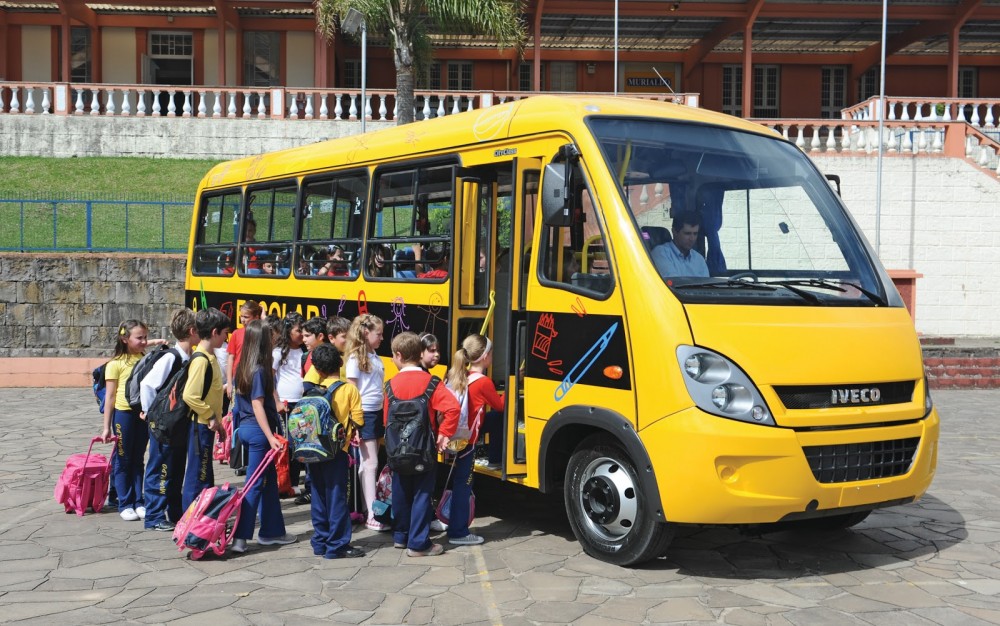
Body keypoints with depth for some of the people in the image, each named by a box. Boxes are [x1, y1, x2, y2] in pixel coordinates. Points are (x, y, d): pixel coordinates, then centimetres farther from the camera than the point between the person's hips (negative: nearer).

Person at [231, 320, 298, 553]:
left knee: (269, 479, 16)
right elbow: (257, 405, -20)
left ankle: (272, 531, 23)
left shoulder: (243, 368, 8)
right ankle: (240, 538, 0)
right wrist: (270, 437, -22)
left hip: (246, 427, 9)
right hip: (258, 430, -9)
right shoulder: (259, 370, -16)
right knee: (255, 484, -2)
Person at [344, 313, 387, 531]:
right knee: (371, 464, -7)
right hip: (364, 414, -7)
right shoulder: (355, 358, -12)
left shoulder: (374, 356, 11)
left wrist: (385, 414, 11)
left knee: (370, 463, 11)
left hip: (378, 413, 7)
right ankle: (371, 516, -4)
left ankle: (367, 505, 19)